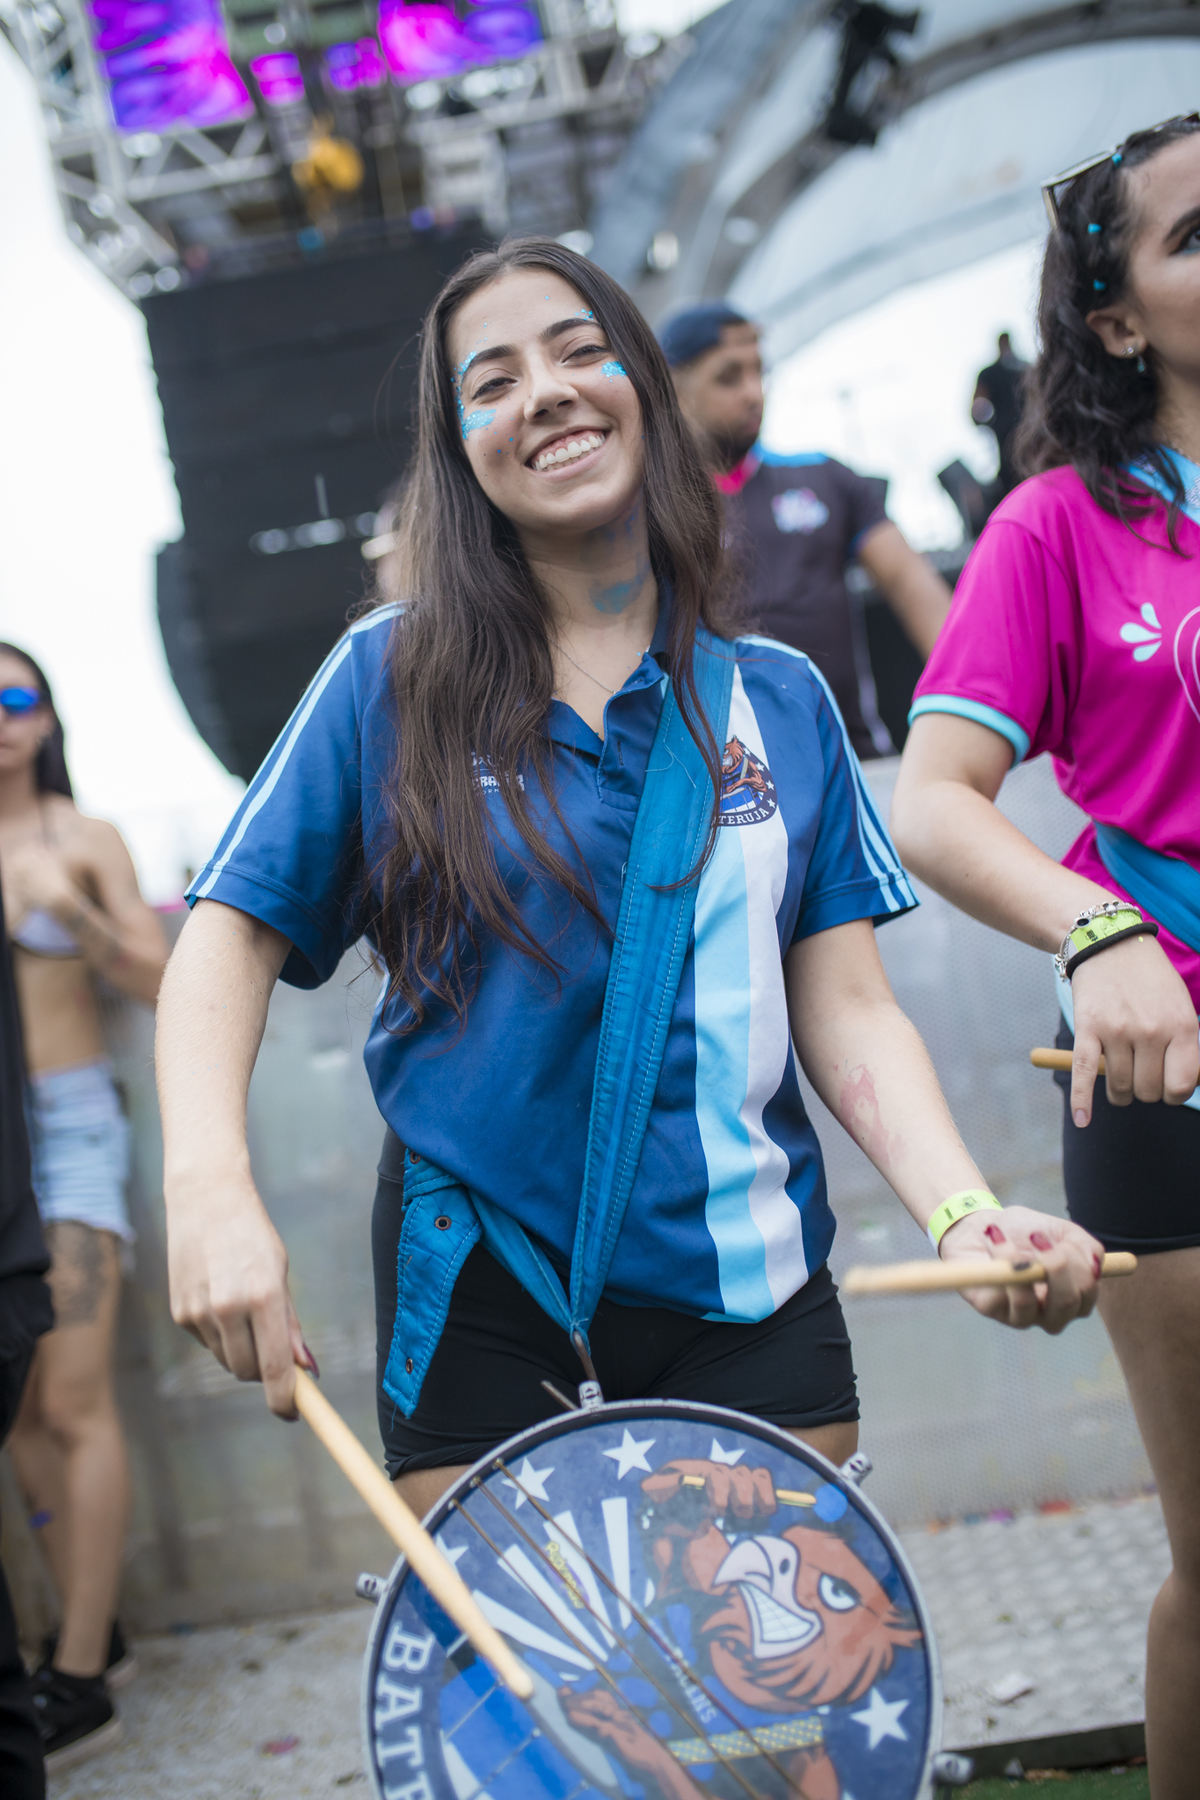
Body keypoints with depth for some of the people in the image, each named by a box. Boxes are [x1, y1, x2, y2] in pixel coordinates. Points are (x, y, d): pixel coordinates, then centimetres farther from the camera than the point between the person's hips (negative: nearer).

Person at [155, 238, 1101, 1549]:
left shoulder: (779, 699, 5)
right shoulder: (392, 680, -1)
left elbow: (846, 1011, 2)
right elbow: (232, 935, -3)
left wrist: (962, 1214, -15)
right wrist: (210, 1185, -20)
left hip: (746, 1285, 2)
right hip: (479, 1293, -2)